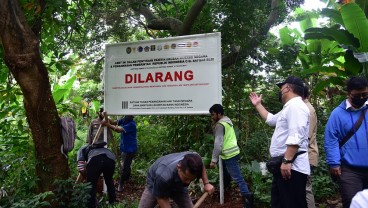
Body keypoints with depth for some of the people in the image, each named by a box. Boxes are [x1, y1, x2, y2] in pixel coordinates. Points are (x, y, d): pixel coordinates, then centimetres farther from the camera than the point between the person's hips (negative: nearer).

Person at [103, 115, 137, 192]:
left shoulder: (132, 124, -24)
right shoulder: (124, 119, 0)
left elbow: (119, 130, -30)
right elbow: (113, 122, -4)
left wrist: (108, 125, -28)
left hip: (130, 149, -8)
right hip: (124, 147, 8)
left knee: (124, 167, 0)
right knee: (126, 165, 25)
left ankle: (121, 184, 14)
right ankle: (127, 178, 45)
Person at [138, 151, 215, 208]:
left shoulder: (193, 159, -33)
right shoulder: (163, 177, -46)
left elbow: (201, 166, -6)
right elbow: (162, 200, -29)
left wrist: (206, 183, -16)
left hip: (178, 185, 4)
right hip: (155, 183, -3)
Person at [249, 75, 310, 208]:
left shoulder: (295, 106, -15)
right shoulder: (289, 107, 21)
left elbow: (296, 137, -26)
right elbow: (271, 119, 36)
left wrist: (286, 161, -28)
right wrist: (258, 105, 36)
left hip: (291, 167, -11)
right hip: (283, 166, 11)